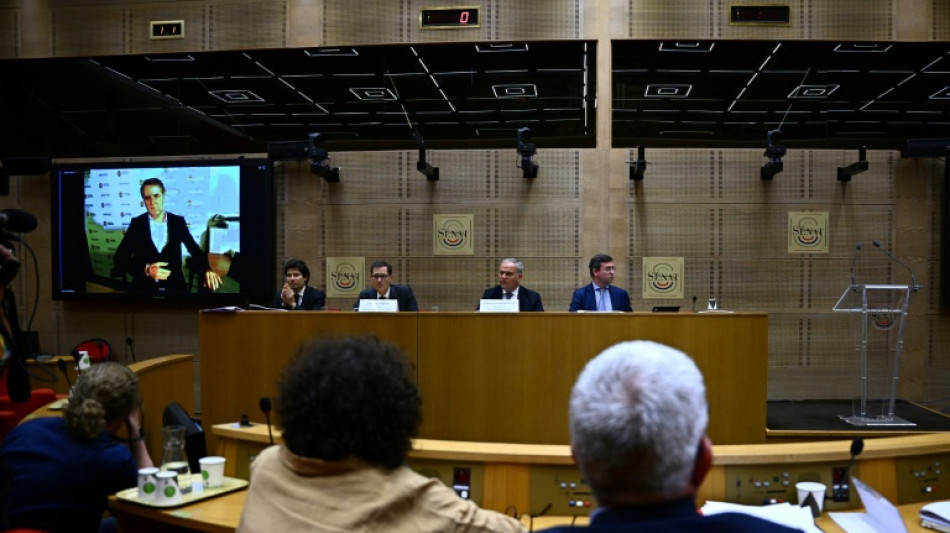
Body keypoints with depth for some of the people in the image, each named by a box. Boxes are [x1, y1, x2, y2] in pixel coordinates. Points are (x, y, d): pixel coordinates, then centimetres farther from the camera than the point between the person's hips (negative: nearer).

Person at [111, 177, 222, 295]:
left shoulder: (178, 221, 7)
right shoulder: (137, 223, 5)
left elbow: (195, 249, 7)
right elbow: (120, 257, -1)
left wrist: (207, 269, -13)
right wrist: (146, 269, -17)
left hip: (174, 287, 1)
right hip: (144, 288, -1)